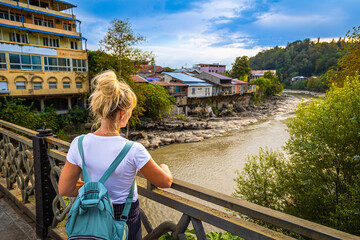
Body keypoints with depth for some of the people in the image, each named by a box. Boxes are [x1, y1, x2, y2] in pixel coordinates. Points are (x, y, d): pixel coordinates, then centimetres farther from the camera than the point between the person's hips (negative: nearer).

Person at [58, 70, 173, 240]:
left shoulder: (79, 144, -17)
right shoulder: (133, 151, -29)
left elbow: (64, 190, -6)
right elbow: (165, 182, -14)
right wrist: (164, 167, 8)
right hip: (125, 218, -3)